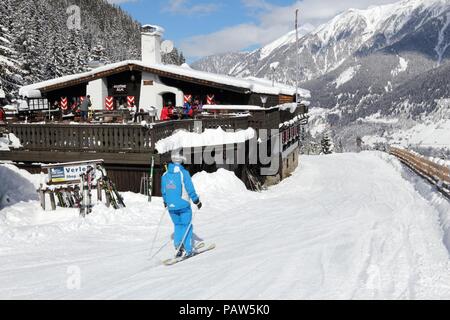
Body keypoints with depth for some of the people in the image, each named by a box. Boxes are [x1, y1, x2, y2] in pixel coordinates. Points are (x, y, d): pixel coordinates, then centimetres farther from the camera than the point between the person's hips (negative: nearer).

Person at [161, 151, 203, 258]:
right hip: (183, 205, -5)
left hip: (171, 206, 5)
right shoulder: (184, 173, -13)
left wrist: (165, 202, 28)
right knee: (187, 226, 7)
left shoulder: (165, 175, 4)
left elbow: (163, 191, 13)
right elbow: (190, 189, -13)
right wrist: (197, 201, -1)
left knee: (177, 225, 20)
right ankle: (188, 250, 8)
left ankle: (178, 244, 7)